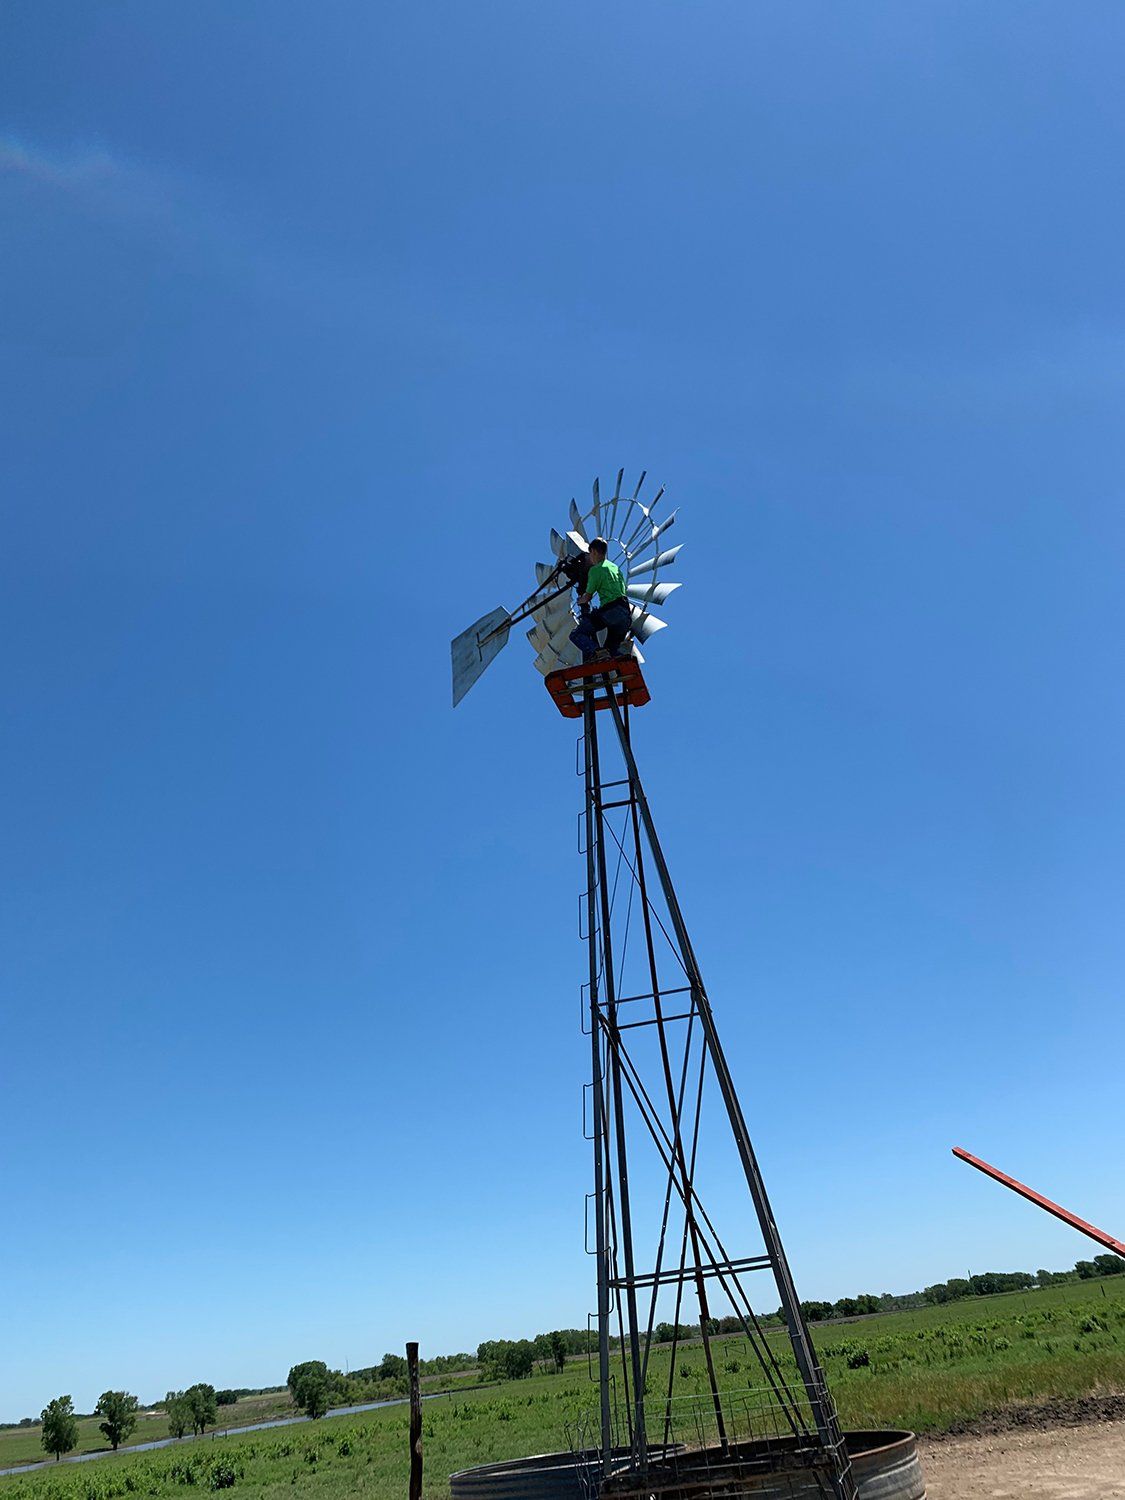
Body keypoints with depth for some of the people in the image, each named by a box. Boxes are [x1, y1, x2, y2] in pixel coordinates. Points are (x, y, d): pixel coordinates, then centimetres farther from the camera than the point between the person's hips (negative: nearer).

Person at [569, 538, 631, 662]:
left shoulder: (595, 569, 1)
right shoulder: (615, 567, 25)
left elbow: (587, 597, 3)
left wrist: (580, 601, 28)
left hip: (610, 611, -7)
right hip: (626, 615, 7)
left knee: (576, 634, -5)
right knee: (612, 650, 20)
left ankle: (595, 652, -31)